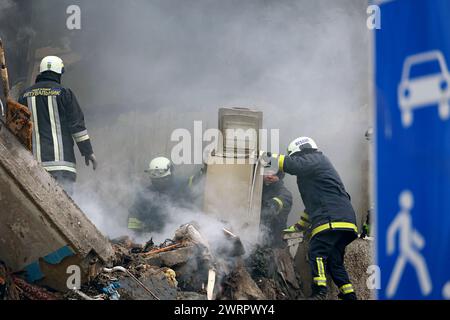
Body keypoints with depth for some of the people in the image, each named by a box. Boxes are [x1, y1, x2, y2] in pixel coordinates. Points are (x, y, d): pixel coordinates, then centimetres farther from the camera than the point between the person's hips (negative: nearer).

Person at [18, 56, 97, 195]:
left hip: (34, 159, 4)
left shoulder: (25, 95, 13)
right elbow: (77, 124, -1)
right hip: (61, 157, -4)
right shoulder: (63, 93, 0)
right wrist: (88, 152, 4)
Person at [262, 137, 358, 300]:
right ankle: (348, 295, 8)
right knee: (334, 261, 11)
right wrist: (298, 227, 39)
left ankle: (319, 292, -29)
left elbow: (293, 165, -16)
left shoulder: (315, 159, 5)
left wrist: (271, 158, -3)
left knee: (317, 254, -17)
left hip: (332, 219, -10)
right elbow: (313, 203, 39)